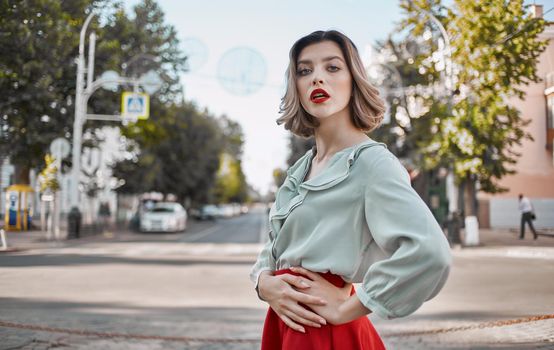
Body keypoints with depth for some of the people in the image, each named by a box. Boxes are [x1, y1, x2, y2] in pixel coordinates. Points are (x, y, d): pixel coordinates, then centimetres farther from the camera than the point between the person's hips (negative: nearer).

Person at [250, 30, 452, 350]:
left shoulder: (371, 161, -15)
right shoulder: (300, 169, 8)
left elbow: (430, 253, -29)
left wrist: (346, 308, -19)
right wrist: (264, 282, -7)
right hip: (284, 324, 7)